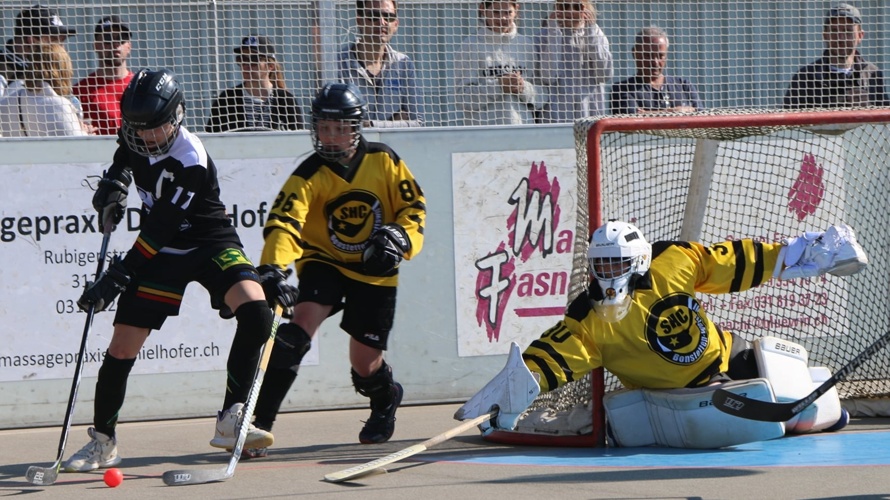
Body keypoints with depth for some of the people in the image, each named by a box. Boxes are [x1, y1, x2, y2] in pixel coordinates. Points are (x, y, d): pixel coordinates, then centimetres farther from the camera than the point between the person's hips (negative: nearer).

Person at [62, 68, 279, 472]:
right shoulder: (135, 138, -8)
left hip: (211, 244, -5)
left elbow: (160, 230, -29)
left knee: (255, 312, -29)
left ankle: (231, 421, -19)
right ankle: (102, 442, 15)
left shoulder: (191, 162, -28)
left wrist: (117, 276, -29)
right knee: (122, 347, -3)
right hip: (162, 253, 5)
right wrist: (113, 183, -2)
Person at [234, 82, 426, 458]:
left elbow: (414, 207, 1)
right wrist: (272, 267, -47)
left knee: (365, 362, 1)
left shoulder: (384, 161, -9)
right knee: (301, 326, -26)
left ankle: (386, 400, 40)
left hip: (374, 272, 1)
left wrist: (398, 237, -20)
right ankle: (259, 421, -26)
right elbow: (284, 222, -29)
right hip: (324, 263, -1)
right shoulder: (310, 175, -15)